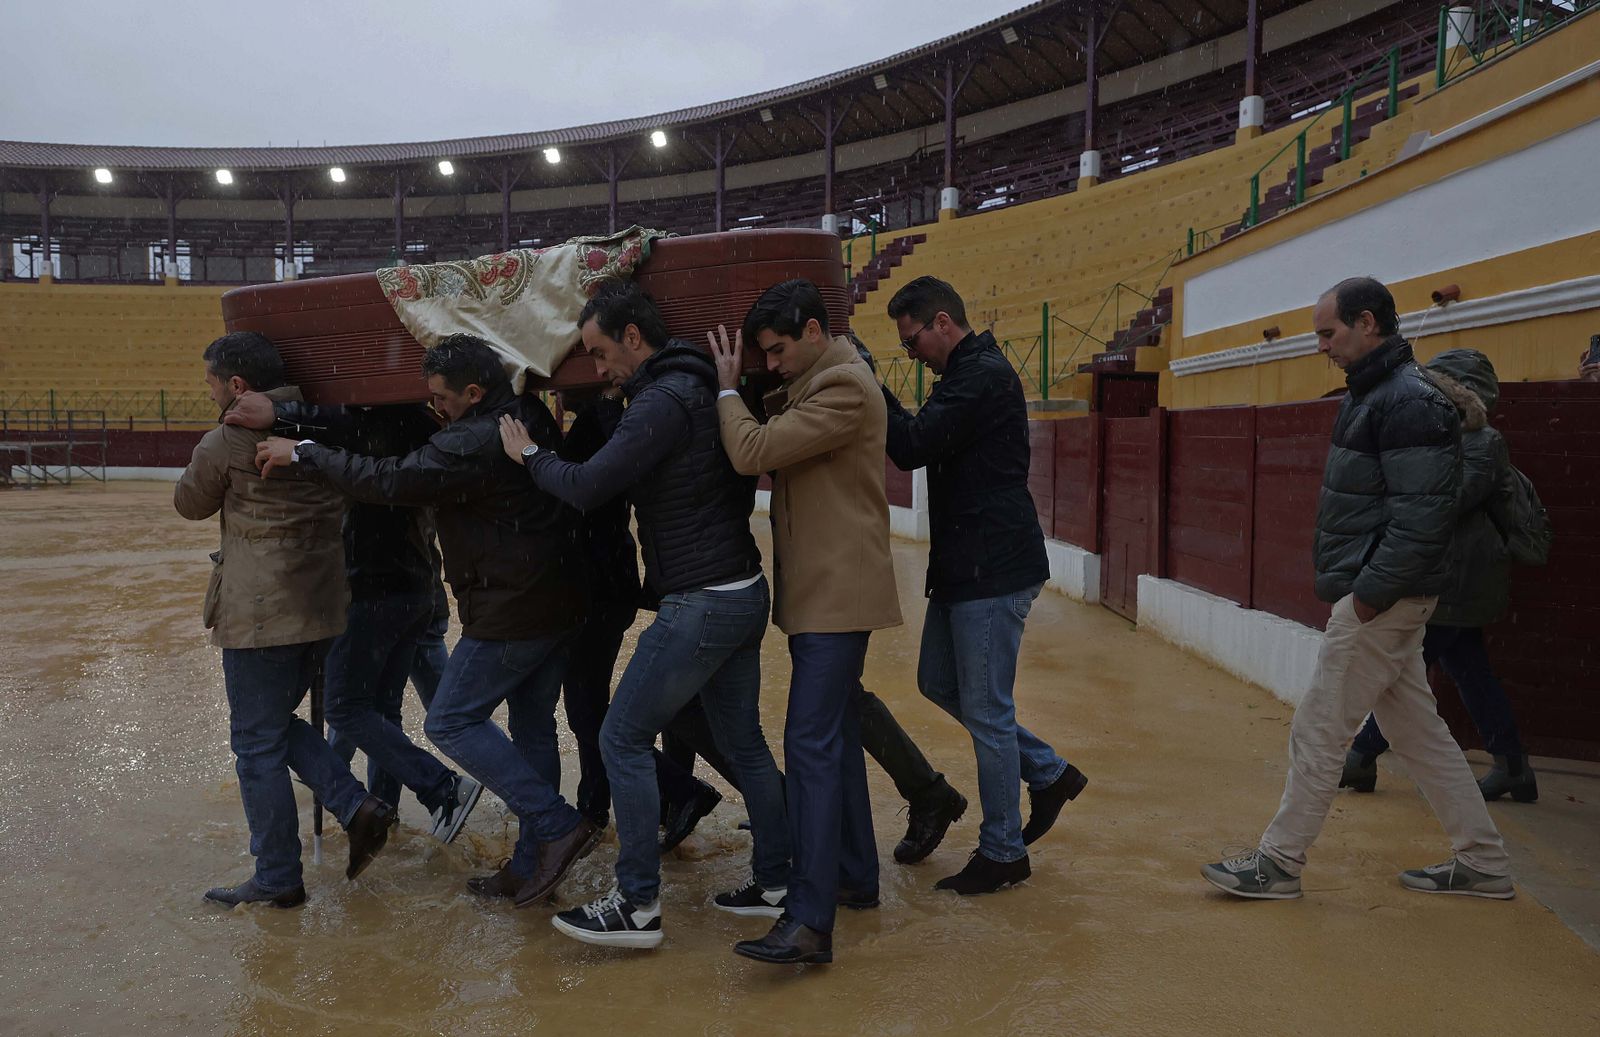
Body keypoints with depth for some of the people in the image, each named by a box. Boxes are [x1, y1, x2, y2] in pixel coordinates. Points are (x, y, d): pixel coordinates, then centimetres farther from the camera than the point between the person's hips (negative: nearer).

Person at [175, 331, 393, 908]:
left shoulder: (225, 442, -11)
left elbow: (189, 504, 6)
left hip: (260, 615, -7)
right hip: (322, 606, 7)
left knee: (257, 744, 4)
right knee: (277, 725, 22)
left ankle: (277, 880, 13)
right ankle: (357, 807, 8)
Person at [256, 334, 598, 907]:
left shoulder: (472, 444, -20)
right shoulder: (532, 421, 10)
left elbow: (391, 479, -25)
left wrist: (304, 453, -14)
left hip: (510, 613, -10)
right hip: (561, 604, 10)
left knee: (451, 722, 2)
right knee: (532, 726, 15)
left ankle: (558, 825, -2)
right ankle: (532, 864, 23)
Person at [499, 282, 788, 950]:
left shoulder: (663, 401, -16)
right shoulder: (705, 391, 13)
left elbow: (586, 488, -19)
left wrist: (530, 455, -1)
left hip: (699, 606, -10)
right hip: (744, 592, 10)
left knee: (623, 739, 0)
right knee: (743, 742, 16)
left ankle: (637, 907, 6)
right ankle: (777, 883, 25)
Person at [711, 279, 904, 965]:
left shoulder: (844, 386, -16)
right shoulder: (811, 386, 18)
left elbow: (754, 453, -22)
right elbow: (762, 454, 16)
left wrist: (727, 390, -6)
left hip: (837, 593, -11)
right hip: (819, 592, 11)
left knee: (812, 743, -13)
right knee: (834, 735, 17)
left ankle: (810, 921, -11)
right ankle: (855, 875, 30)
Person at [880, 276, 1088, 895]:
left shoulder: (983, 376, -16)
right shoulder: (970, 375, 17)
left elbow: (912, 448, -23)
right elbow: (920, 438, 14)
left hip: (994, 571, -11)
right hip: (966, 566, 11)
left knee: (986, 710, -1)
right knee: (938, 682, 18)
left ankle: (1003, 852, 14)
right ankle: (1049, 774, 29)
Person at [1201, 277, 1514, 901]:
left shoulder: (1408, 401, -18)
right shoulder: (1375, 394, 15)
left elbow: (1424, 515, -24)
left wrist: (1371, 592, -21)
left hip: (1382, 601, -10)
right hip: (1378, 596, 10)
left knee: (1317, 731, -2)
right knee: (1419, 731, 16)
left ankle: (1278, 863, 11)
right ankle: (1483, 864, 27)